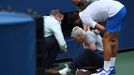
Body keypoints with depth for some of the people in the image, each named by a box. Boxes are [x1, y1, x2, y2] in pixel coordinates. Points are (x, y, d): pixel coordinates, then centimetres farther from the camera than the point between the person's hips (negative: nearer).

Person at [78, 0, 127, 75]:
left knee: (106, 41, -5)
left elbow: (102, 29, -10)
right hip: (121, 8, 10)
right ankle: (111, 67, 25)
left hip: (115, 12, -10)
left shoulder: (84, 18, -7)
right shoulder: (85, 13, 20)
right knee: (113, 40, 16)